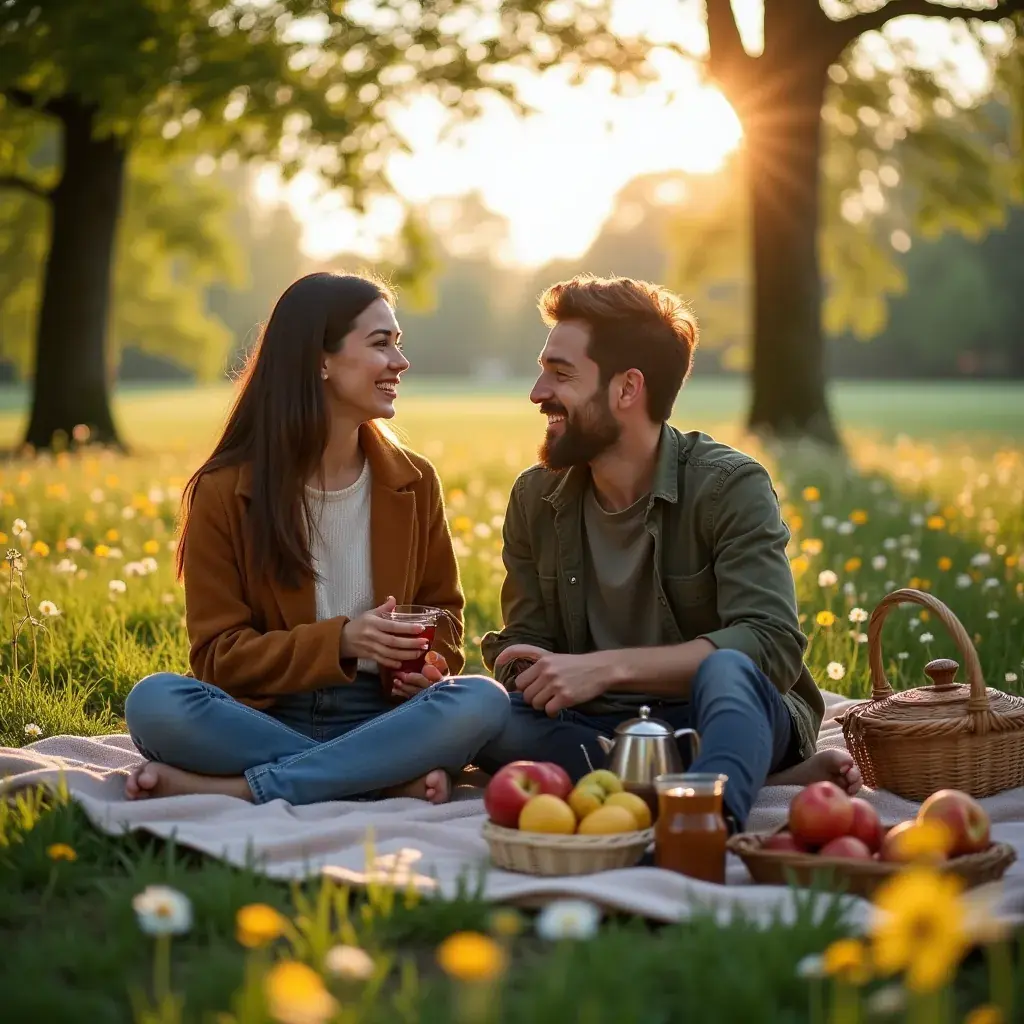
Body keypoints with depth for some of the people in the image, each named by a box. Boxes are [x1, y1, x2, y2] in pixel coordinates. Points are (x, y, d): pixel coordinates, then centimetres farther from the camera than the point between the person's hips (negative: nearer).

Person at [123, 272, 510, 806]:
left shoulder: (414, 482, 8)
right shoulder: (223, 492, -2)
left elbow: (442, 609, 17)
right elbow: (217, 654, -4)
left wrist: (429, 664, -7)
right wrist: (340, 641, -19)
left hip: (379, 719, 2)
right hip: (266, 718, -2)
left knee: (484, 700, -30)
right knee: (153, 701, -32)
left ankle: (232, 788, -25)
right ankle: (394, 778, -27)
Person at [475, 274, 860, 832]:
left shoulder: (730, 487, -9)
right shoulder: (535, 498, 7)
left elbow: (772, 644, -21)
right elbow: (524, 643, 8)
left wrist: (606, 667, -27)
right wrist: (528, 671, -19)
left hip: (727, 715, -4)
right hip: (598, 728, 5)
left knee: (729, 670, -37)